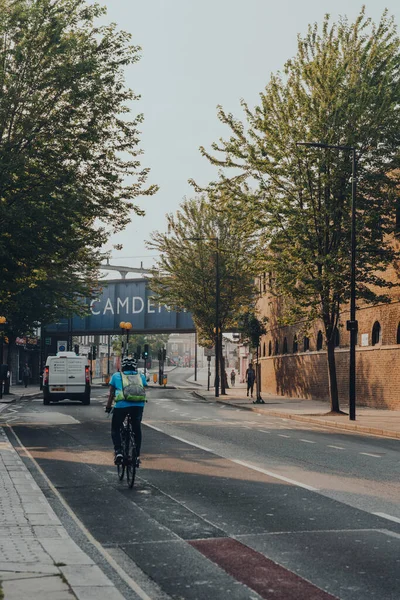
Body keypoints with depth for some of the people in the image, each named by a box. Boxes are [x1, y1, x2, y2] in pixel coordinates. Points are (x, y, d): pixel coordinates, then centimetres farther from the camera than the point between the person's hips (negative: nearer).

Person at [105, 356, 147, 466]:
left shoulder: (116, 376, 15)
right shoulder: (141, 377, 20)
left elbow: (111, 394, 16)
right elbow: (144, 392, 18)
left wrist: (108, 407, 25)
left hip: (121, 405, -2)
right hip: (139, 405, 2)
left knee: (115, 429, 15)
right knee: (137, 429, 19)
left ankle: (118, 452, -3)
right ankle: (137, 456, 18)